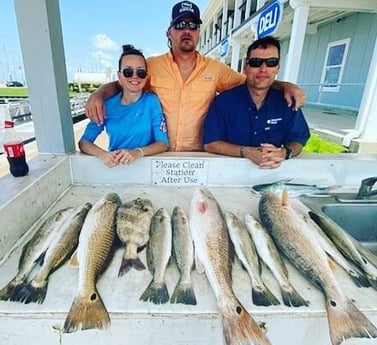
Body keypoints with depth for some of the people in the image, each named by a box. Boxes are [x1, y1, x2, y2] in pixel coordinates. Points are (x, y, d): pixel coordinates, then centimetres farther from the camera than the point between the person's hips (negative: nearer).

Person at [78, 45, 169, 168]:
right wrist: (103, 154, -22)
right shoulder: (107, 105, -1)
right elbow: (84, 142, -1)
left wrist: (138, 152, -27)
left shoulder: (152, 101, -6)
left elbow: (163, 143, -9)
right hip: (114, 165, 0)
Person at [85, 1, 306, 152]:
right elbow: (119, 84, 9)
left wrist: (285, 85, -3)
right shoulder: (152, 65, 2)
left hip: (199, 155, 1)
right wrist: (99, 94, -12)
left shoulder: (216, 69, 4)